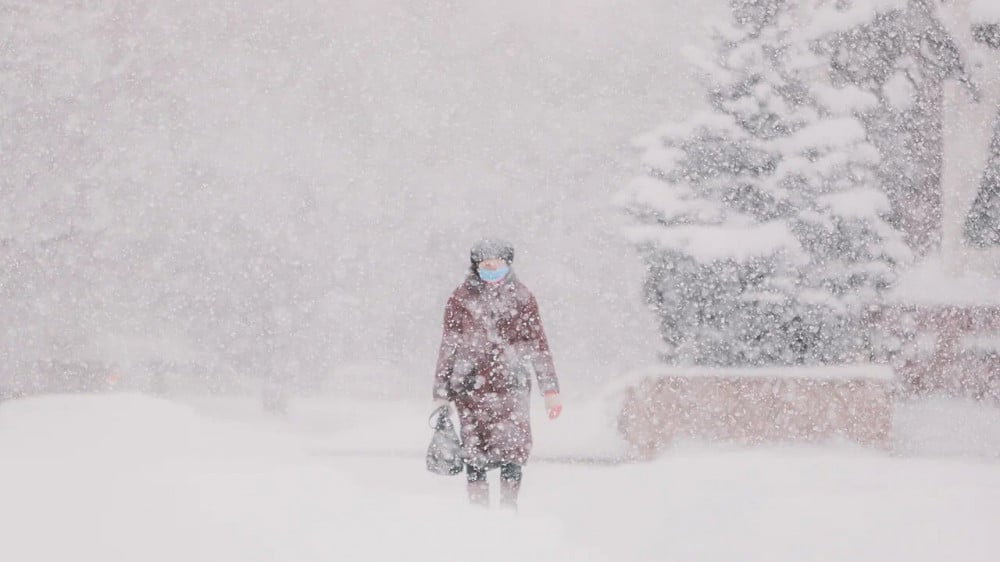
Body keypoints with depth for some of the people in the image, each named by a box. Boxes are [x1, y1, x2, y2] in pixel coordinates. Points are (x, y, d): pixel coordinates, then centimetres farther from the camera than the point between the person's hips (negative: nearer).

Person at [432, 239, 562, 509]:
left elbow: (538, 345, 9)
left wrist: (550, 389, 4)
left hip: (511, 385, 0)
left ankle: (509, 506, 6)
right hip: (471, 387, 0)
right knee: (475, 454, 0)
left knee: (515, 449, -7)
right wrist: (441, 393, 7)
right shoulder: (461, 299, 5)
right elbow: (448, 348, 9)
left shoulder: (521, 297, 7)